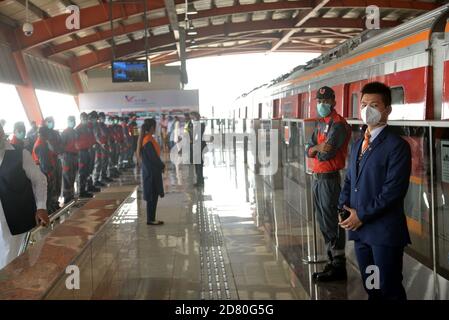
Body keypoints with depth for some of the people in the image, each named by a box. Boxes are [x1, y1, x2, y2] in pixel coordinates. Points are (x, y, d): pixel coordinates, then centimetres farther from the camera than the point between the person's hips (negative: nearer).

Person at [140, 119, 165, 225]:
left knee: (153, 196, 14)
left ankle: (151, 218, 20)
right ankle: (150, 219, 6)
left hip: (151, 171, 10)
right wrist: (162, 166, -5)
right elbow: (153, 157, -20)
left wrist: (160, 165, 7)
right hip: (151, 172, -10)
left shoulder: (146, 138, 10)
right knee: (152, 196, -1)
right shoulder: (149, 141, -20)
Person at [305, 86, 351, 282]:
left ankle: (339, 266, 3)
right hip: (318, 177, 9)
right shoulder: (320, 123, 16)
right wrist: (318, 148, -12)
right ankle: (331, 260, 25)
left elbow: (326, 154, -20)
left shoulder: (338, 124, -13)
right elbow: (309, 150, 8)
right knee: (323, 221, 14)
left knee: (331, 221, -5)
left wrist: (315, 151, -2)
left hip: (329, 178, -9)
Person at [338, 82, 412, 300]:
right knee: (370, 289, 17)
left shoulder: (397, 146, -11)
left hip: (385, 232, -7)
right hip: (359, 229, 7)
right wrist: (344, 206, 0)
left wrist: (362, 215, -15)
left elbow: (393, 190, -18)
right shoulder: (357, 145, 15)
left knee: (389, 290, 2)